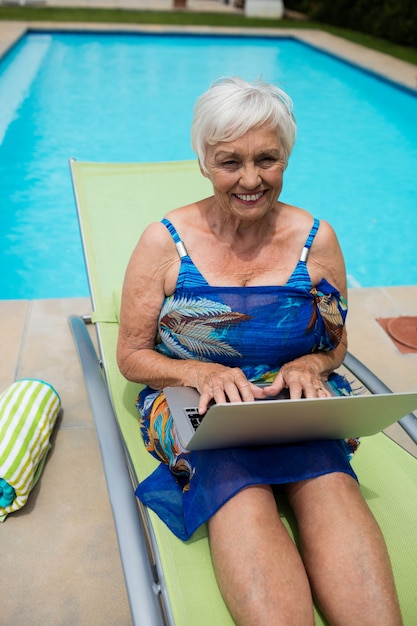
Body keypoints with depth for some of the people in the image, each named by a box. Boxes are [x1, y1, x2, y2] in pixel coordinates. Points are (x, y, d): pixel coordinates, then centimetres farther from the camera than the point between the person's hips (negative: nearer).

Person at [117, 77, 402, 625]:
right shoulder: (165, 242, -2)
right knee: (240, 487, -35)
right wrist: (201, 372, -18)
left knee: (328, 480, -33)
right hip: (195, 400, -1)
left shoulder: (317, 240, 3)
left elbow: (337, 344, 14)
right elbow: (132, 356, 2)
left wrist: (310, 365, -11)